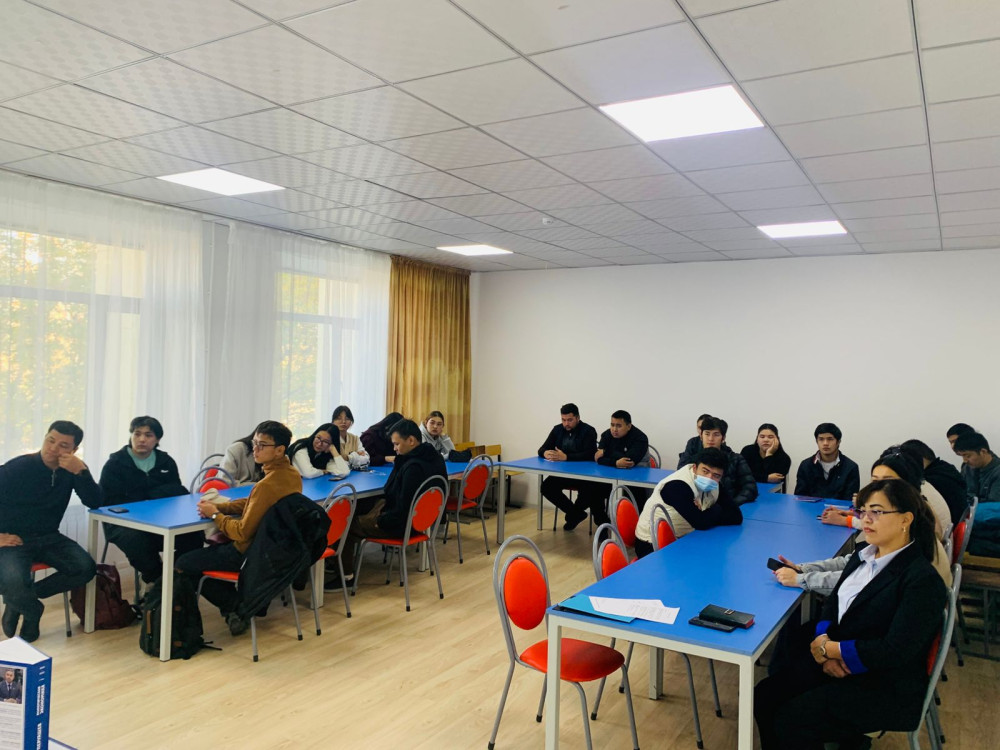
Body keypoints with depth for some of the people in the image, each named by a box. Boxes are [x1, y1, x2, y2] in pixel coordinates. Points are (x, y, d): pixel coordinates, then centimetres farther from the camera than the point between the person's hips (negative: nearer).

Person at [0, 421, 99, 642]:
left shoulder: (71, 471, 0)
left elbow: (95, 503, -11)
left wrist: (81, 471, -25)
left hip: (48, 539, 4)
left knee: (85, 568, -19)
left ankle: (20, 598, 1)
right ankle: (33, 610, 5)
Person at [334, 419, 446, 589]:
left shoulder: (413, 467, -30)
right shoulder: (434, 456, -1)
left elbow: (403, 509, -27)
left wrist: (380, 522, -13)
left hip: (404, 524, -10)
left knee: (347, 525, 2)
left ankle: (347, 575, 17)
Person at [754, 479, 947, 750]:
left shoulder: (923, 580, -17)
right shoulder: (863, 555, 7)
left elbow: (895, 651, -23)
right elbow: (832, 604, 10)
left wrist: (828, 648, -16)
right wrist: (823, 642, -11)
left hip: (887, 687, -7)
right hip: (837, 664, 7)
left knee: (791, 720, -19)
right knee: (764, 697, -8)